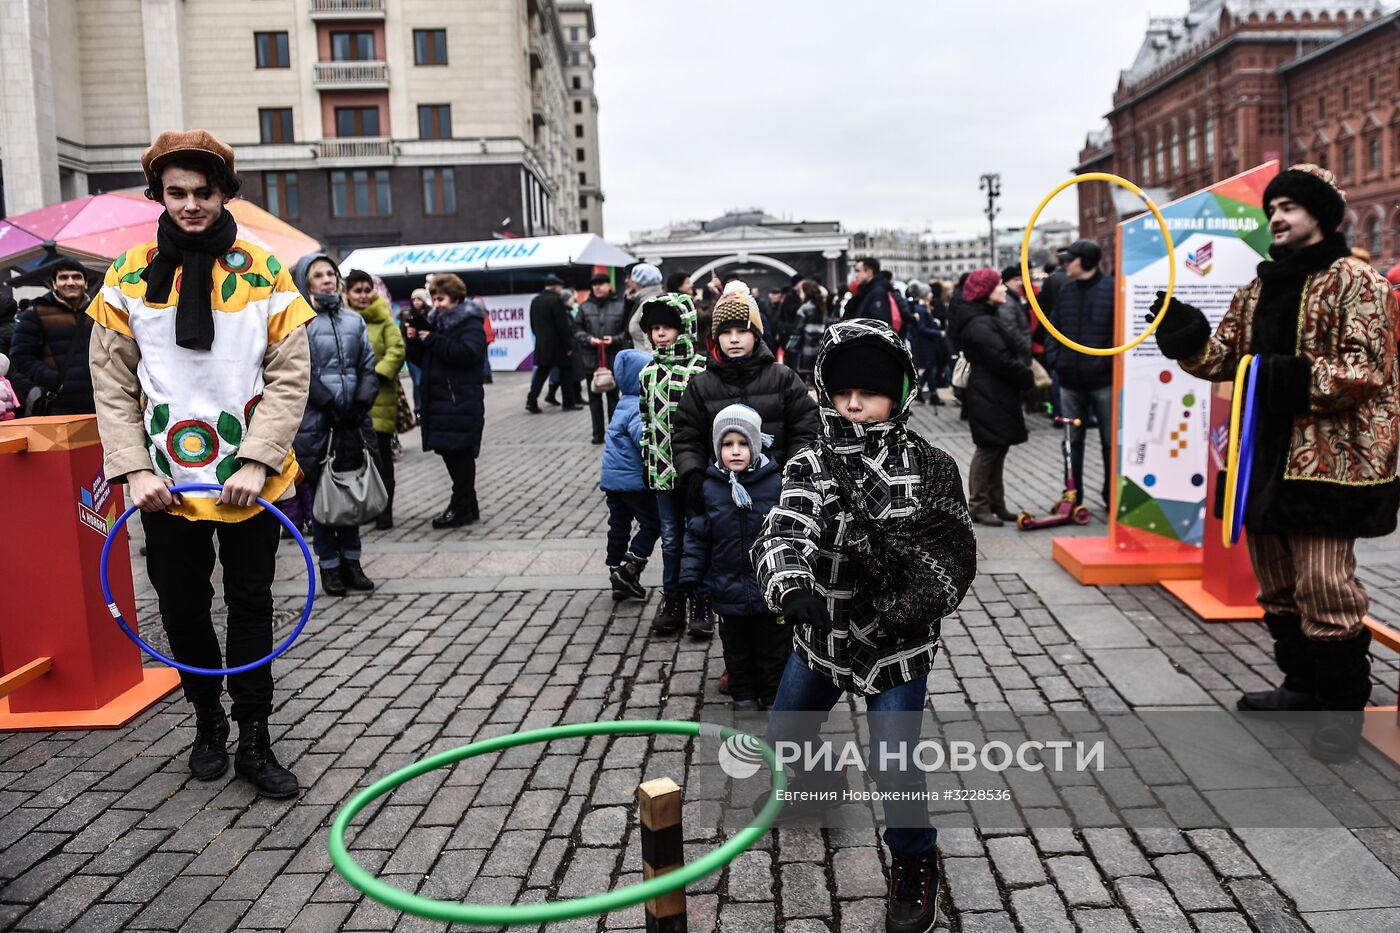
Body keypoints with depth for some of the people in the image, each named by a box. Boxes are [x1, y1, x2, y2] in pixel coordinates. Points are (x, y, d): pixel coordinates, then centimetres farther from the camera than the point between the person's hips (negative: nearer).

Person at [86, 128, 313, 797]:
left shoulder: (266, 275, -3)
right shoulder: (127, 277, 1)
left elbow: (290, 378, -5)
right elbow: (113, 386, 2)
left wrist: (256, 462, -15)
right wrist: (134, 467, -9)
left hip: (251, 481, -1)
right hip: (166, 483, 2)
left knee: (252, 608, 7)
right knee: (183, 609, 13)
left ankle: (254, 742, 20)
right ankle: (208, 719, 36)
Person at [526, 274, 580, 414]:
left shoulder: (535, 301, 7)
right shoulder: (556, 300, -16)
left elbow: (533, 324, 13)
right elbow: (563, 326, -17)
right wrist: (568, 346, -13)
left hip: (542, 344, 6)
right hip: (558, 345, -6)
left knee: (541, 372, 10)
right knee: (566, 372, 7)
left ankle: (532, 400, -1)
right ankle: (569, 402, 12)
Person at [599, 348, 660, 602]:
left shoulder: (624, 403, 14)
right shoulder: (637, 407, -17)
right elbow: (643, 437, -31)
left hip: (613, 477, 9)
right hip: (634, 478, -9)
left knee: (619, 526, 13)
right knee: (652, 523, 2)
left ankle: (618, 580, 20)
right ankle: (629, 571, -2)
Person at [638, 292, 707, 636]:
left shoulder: (702, 370, -9)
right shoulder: (649, 372, 8)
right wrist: (647, 461, 14)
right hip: (663, 471, 4)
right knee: (671, 539, 12)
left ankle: (703, 602, 17)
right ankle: (672, 600, 24)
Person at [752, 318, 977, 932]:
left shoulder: (931, 470, -13)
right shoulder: (810, 466, -10)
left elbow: (955, 565, -13)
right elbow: (784, 532, -27)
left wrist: (889, 613, -27)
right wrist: (793, 588, -48)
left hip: (897, 648, -3)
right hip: (819, 638, 4)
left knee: (893, 771, -6)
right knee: (782, 738, 22)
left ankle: (914, 863, 26)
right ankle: (817, 779, 58)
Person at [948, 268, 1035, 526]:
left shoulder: (990, 317, 16)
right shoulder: (979, 325, -18)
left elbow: (1016, 349, 16)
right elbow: (1002, 361, -22)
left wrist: (1025, 371, 0)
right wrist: (1028, 378, -9)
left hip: (998, 394, 10)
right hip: (988, 395, -10)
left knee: (999, 447, 14)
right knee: (989, 449, -4)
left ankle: (996, 503, 21)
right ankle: (978, 506, 4)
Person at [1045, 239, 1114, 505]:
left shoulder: (1111, 289, -9)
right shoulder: (1065, 291, 8)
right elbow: (1054, 327, 13)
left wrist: (1115, 363, -14)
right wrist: (1053, 358, 1)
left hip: (1103, 378, -5)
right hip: (1070, 380, 5)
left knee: (1110, 440, 6)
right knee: (1073, 440, 11)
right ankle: (1073, 496, 20)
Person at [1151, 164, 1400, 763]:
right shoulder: (1257, 291, 17)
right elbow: (1224, 358, 15)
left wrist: (1300, 379, -25)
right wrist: (1186, 338, -3)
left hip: (1326, 460, -7)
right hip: (1263, 458, 8)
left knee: (1324, 587, -7)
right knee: (1276, 585, 15)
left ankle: (1344, 700, 9)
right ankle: (1305, 682, 31)